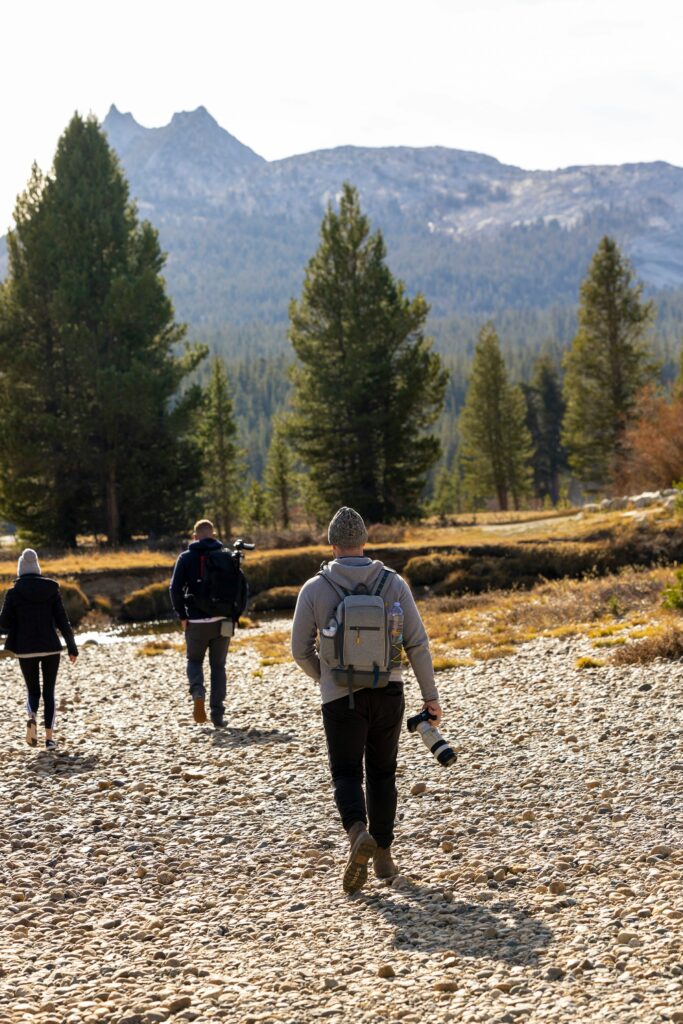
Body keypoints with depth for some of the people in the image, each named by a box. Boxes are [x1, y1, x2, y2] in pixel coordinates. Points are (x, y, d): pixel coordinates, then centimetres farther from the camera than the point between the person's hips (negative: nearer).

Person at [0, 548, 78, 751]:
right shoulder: (51, 588, -1)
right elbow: (62, 620, -3)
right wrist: (72, 647, 4)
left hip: (26, 650, 0)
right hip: (50, 648, 1)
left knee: (33, 691, 15)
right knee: (49, 692, 10)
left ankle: (32, 718, -15)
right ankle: (49, 737, 2)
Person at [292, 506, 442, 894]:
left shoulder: (315, 589, -5)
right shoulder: (393, 583, -2)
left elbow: (301, 650, -1)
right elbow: (418, 643, -4)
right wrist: (431, 694, 4)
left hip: (341, 698, -2)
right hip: (388, 693, 2)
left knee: (347, 775, 6)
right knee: (382, 773, 16)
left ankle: (359, 834, -21)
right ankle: (383, 854, 19)